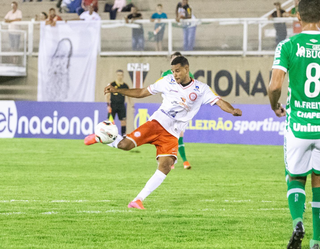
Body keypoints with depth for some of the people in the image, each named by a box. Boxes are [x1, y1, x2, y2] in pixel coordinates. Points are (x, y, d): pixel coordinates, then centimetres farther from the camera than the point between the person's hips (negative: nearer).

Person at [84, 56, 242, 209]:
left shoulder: (201, 89, 1)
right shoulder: (168, 82, 6)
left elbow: (219, 102, -7)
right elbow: (142, 92, 12)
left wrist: (232, 111, -30)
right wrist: (116, 90, 6)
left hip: (171, 135, 0)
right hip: (157, 123, 0)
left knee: (165, 166, -20)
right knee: (124, 145, -19)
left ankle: (139, 200, -14)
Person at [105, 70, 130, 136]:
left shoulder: (125, 86, 7)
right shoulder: (112, 85, -1)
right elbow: (108, 95, 0)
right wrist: (108, 105, -8)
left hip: (121, 105, 2)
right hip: (113, 105, -2)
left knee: (123, 120, -4)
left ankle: (124, 135, 0)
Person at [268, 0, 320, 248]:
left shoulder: (288, 46, -6)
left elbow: (275, 85, -12)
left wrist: (275, 106, 10)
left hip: (297, 125, -1)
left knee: (296, 178, 15)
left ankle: (297, 220, -12)